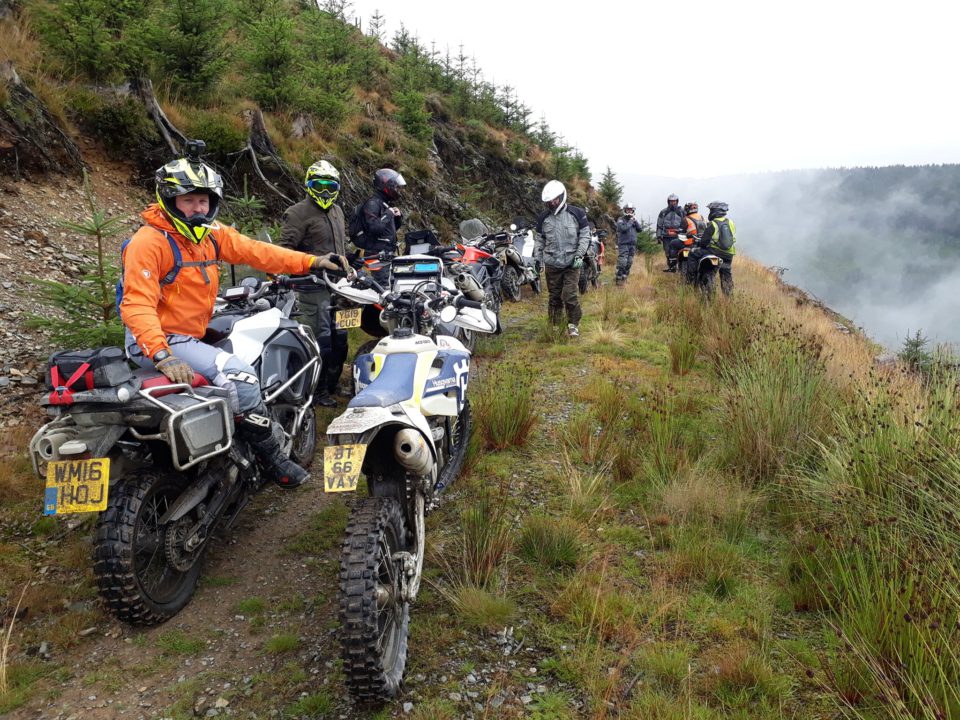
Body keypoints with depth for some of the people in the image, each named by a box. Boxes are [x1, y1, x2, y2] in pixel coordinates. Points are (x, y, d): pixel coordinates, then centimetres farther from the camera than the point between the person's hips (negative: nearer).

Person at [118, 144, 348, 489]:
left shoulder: (212, 234, 8)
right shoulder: (149, 241, -17)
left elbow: (255, 251, 3)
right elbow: (137, 303, -25)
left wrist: (310, 261, -5)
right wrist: (162, 355, -37)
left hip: (194, 334, 10)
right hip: (155, 341, -10)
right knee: (237, 373, -25)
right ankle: (271, 460, -11)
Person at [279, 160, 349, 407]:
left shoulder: (336, 212, 19)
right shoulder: (299, 213, -7)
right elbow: (286, 249, -14)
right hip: (314, 287, -8)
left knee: (339, 338, 13)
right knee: (320, 340, -7)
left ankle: (333, 384, 27)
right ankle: (318, 391, 4)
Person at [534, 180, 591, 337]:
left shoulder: (576, 214, 0)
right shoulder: (543, 217, 7)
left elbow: (585, 236, 0)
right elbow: (540, 240, 13)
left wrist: (579, 255, -9)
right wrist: (537, 259, 7)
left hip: (572, 263, -3)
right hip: (551, 264, 3)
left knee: (571, 295, -10)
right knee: (554, 297, 8)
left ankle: (573, 324, 6)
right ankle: (555, 325, 19)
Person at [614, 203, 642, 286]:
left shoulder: (633, 219, 17)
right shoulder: (621, 220, -2)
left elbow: (639, 229, 8)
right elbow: (623, 228, -20)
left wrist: (635, 221, -5)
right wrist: (630, 222, -15)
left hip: (632, 244, 7)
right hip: (623, 244, -6)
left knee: (629, 262, 9)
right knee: (622, 262, -15)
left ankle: (624, 277, 19)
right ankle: (618, 279, -12)